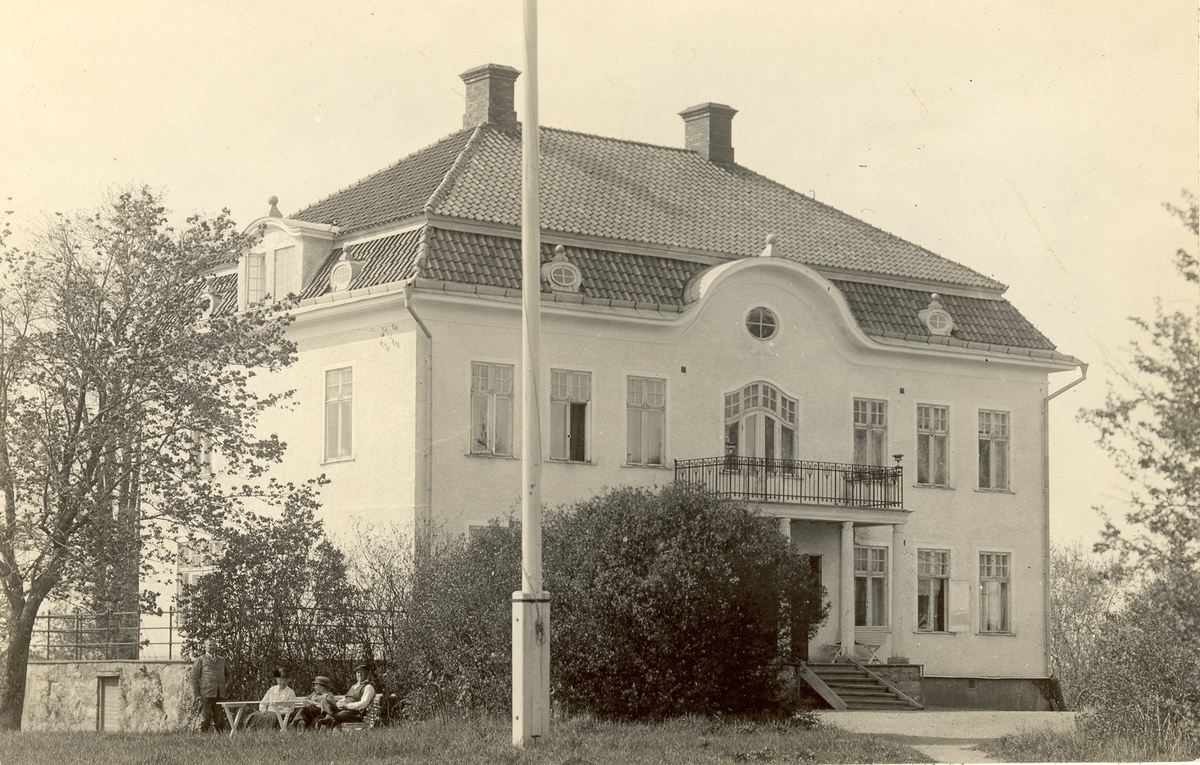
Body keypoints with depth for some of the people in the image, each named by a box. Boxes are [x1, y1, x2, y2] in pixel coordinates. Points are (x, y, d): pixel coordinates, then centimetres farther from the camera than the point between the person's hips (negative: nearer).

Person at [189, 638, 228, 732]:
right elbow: (194, 678, 1)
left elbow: (227, 673, 36)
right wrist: (197, 694, -6)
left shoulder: (221, 660, 20)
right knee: (205, 719, -8)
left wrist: (227, 684, 17)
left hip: (220, 694, 5)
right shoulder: (200, 660, 5)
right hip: (206, 695, -5)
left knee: (220, 720, 3)